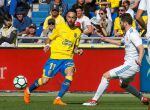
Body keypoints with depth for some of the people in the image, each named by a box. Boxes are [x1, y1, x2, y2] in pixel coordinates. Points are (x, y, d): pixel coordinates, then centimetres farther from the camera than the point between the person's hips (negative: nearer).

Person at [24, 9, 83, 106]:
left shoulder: (78, 31, 8)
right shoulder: (60, 27, 0)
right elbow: (50, 39, 9)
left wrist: (78, 51, -2)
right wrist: (47, 45, -11)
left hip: (68, 58, 2)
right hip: (55, 57, -2)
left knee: (70, 74, -29)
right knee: (44, 80, -1)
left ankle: (58, 99, -26)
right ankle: (28, 91, 29)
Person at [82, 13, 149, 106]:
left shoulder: (132, 34, -16)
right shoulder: (128, 33, 15)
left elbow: (141, 48, -26)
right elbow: (121, 43, 35)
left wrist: (139, 60, -42)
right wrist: (106, 39, 36)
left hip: (131, 64, -11)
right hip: (129, 64, 11)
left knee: (106, 76, -12)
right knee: (123, 84, 30)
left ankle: (94, 100, -11)